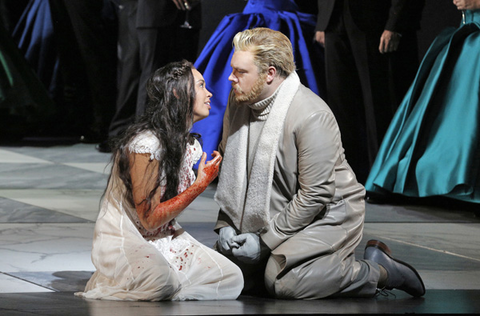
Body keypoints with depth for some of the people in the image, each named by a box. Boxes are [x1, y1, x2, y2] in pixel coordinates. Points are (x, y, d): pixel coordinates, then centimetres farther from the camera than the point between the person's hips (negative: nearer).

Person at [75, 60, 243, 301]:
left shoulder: (191, 146, 8)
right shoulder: (146, 144, -21)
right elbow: (150, 219, -22)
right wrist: (201, 184, -18)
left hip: (165, 239, 8)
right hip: (124, 242, -8)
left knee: (231, 278, -11)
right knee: (160, 281, -39)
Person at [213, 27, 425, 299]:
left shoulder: (313, 116, -24)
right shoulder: (239, 101, 0)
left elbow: (315, 195, -24)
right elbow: (228, 165, 12)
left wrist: (266, 239, -21)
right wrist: (225, 223, -1)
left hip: (328, 214, -8)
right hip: (278, 213, 9)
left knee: (281, 282, -28)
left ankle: (376, 271, -7)